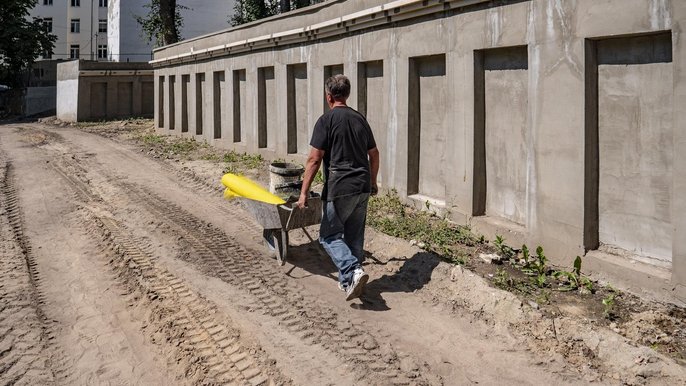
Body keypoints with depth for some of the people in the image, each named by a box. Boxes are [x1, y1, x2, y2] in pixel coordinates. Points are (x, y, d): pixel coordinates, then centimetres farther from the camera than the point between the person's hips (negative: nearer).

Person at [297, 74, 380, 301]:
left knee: (329, 235, 4)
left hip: (339, 189, -6)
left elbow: (314, 159, -12)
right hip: (363, 188, 6)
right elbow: (374, 154, 18)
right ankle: (348, 280, 20)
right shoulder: (360, 119, 12)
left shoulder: (326, 121, -7)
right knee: (354, 236, 15)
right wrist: (372, 182, 31)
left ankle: (353, 271, -16)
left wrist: (304, 191, -8)